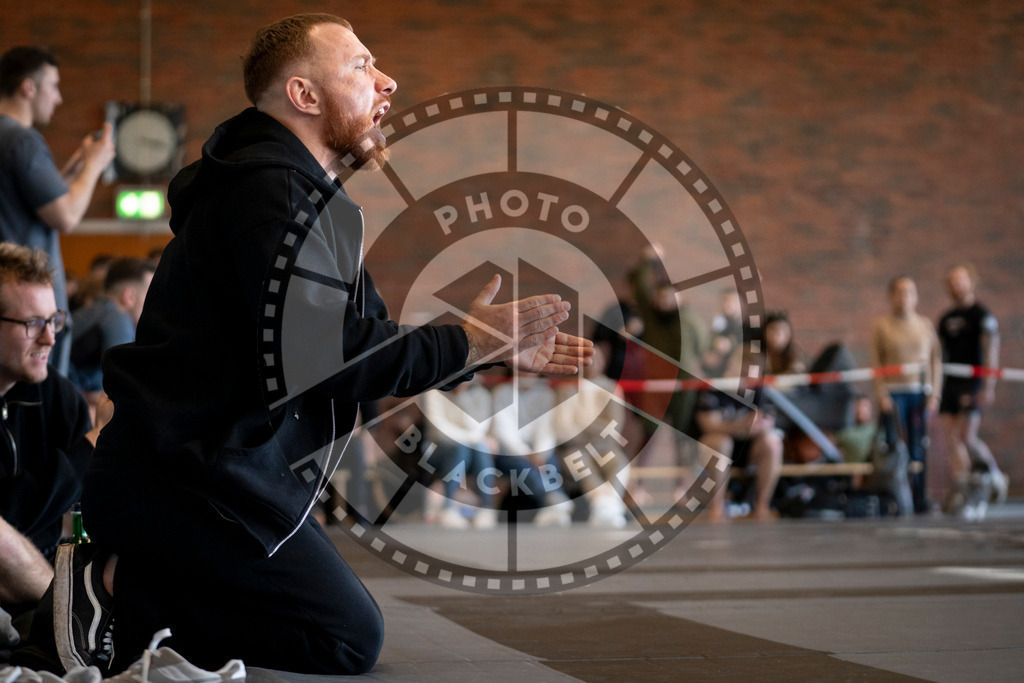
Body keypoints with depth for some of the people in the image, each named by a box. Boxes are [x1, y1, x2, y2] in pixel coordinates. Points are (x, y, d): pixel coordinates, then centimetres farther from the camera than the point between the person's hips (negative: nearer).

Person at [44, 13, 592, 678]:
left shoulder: (299, 191, 21)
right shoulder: (273, 189, -15)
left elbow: (368, 338, 20)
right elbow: (320, 360, -23)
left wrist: (494, 348, 11)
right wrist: (469, 341, -14)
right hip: (189, 490, -11)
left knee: (345, 622, 17)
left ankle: (113, 576, 9)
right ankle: (120, 598, -7)